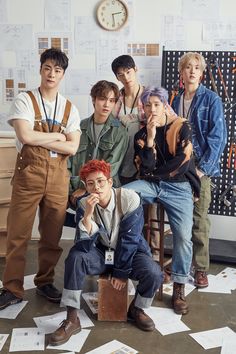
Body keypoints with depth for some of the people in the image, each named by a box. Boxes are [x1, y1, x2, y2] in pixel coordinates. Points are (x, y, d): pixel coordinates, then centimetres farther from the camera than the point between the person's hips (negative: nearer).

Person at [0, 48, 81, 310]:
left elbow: (72, 148, -2)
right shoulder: (25, 100, 0)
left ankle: (45, 282, 26)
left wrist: (39, 139, -10)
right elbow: (25, 136, -16)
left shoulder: (69, 108, 9)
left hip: (58, 175, 3)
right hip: (28, 173, -3)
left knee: (52, 234, 9)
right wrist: (57, 135, -6)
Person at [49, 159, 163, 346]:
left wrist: (121, 272, -15)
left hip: (131, 253, -1)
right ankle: (72, 318, -18)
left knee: (154, 274, -29)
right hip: (101, 253, 2)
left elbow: (129, 240, -18)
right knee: (75, 256, -28)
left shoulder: (130, 199, -22)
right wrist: (88, 214, -38)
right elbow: (85, 246, -25)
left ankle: (137, 309, 5)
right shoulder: (84, 205, -15)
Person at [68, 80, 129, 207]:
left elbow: (111, 167, -5)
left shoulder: (119, 132, 3)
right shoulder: (80, 127, 12)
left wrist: (86, 188, -9)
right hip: (76, 189, 2)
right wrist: (72, 190, -2)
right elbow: (69, 160, 10)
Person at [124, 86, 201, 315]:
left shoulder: (181, 128, 3)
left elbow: (183, 163, -8)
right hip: (150, 185, 3)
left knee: (183, 235, -20)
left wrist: (153, 172, 0)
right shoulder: (141, 135, 11)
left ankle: (179, 288, -6)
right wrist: (150, 138, -10)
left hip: (179, 187, -3)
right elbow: (144, 169, -3)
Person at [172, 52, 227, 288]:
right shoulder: (176, 100, 11)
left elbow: (218, 137, -8)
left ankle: (201, 269, 9)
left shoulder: (211, 99, -3)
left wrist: (203, 168, -14)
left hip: (199, 167, -4)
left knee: (199, 219, -1)